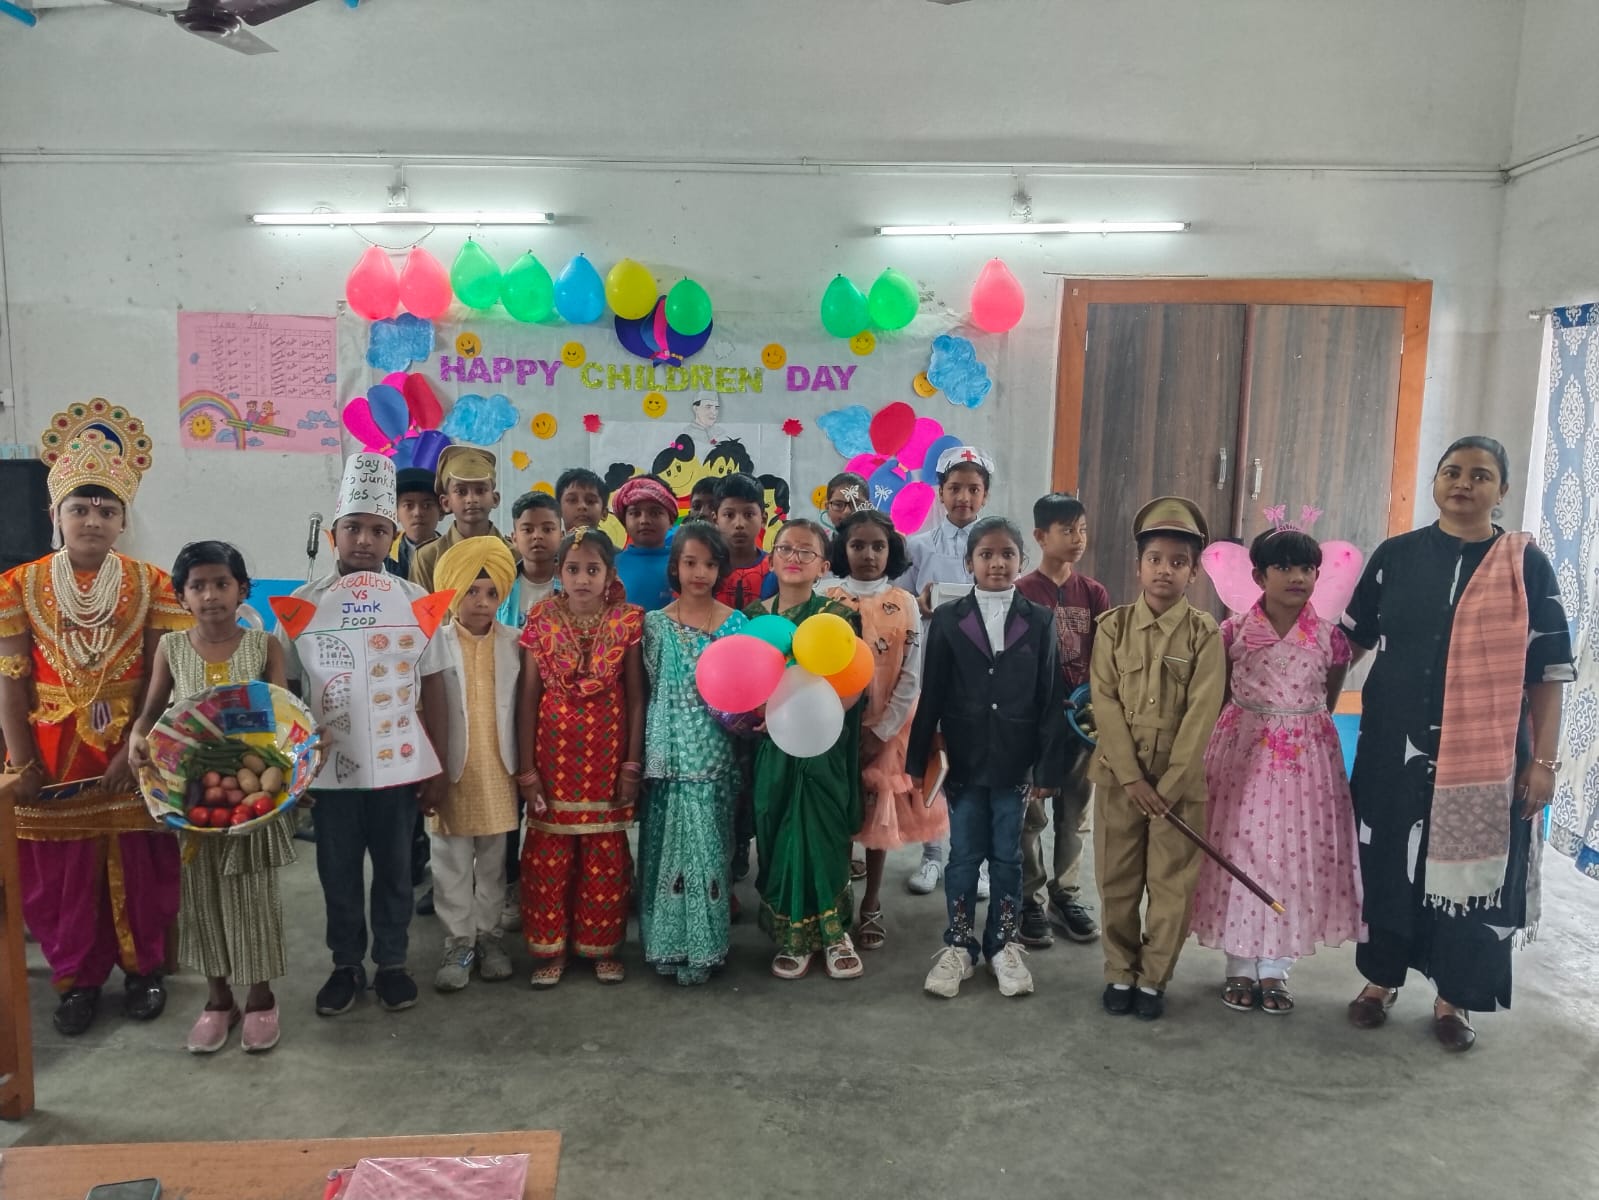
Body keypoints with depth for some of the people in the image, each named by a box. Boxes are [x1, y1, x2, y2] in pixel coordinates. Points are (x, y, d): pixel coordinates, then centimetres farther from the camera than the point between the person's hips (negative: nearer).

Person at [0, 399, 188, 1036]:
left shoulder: (151, 584, -3)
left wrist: (134, 751, -13)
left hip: (132, 753, -1)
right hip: (52, 757, 1)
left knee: (139, 867, 8)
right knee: (59, 871, 9)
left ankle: (144, 968, 28)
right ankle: (77, 978, 28)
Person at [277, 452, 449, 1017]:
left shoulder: (415, 601, -1)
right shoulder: (302, 604, -2)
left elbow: (433, 684, 3)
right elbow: (285, 688, 3)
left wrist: (437, 759, 3)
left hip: (398, 763, 0)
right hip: (329, 766, 0)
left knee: (395, 869, 12)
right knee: (338, 872, 13)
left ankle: (391, 962, 29)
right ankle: (346, 964, 30)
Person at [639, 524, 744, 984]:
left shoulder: (736, 622, 3)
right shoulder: (656, 623, 2)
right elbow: (652, 691, 2)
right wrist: (652, 753, -5)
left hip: (716, 753, 0)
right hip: (672, 753, 0)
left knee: (710, 846, 3)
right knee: (671, 845, 3)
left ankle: (704, 946, 15)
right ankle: (670, 944, 15)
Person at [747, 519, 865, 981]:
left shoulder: (836, 616, -3)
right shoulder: (754, 615, 7)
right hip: (772, 744, 3)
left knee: (820, 833, -1)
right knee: (778, 834, 6)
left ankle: (830, 931, 16)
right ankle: (793, 934, 19)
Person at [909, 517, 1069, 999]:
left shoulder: (1040, 621, 1)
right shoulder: (948, 619, 0)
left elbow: (1051, 698, 0)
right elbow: (931, 695, 0)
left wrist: (1049, 765, -4)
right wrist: (918, 758, -2)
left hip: (1015, 761, 0)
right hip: (964, 759, 0)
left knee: (1008, 855, 10)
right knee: (964, 854, 8)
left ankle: (1004, 945, 25)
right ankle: (959, 945, 22)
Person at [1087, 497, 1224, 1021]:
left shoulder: (1204, 632, -3)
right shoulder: (1113, 625, 0)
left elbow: (1202, 713, -9)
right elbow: (1105, 703, -6)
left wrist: (1170, 782, -14)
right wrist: (1132, 776, -13)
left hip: (1181, 778, -1)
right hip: (1119, 773, 1)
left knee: (1172, 884, 6)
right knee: (1117, 880, 9)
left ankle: (1153, 979, 21)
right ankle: (1120, 974, 23)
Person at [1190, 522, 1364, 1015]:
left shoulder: (1330, 637, -3)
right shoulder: (1234, 632, -5)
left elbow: (1327, 701, 10)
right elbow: (1216, 698, 5)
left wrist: (1307, 730, 8)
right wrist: (1223, 741, 5)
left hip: (1306, 758, 1)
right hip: (1242, 752, -1)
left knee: (1295, 860, 6)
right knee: (1239, 852, 5)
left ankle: (1273, 969, 21)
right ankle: (1239, 967, 19)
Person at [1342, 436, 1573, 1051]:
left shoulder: (1527, 566, -1)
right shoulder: (1396, 555, 2)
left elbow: (1547, 671, -1)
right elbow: (1352, 639, 8)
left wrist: (1543, 760, -5)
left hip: (1487, 754, -1)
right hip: (1395, 746, 1)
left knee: (1472, 873, 6)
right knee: (1388, 864, 10)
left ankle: (1453, 998, 24)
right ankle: (1381, 978, 29)